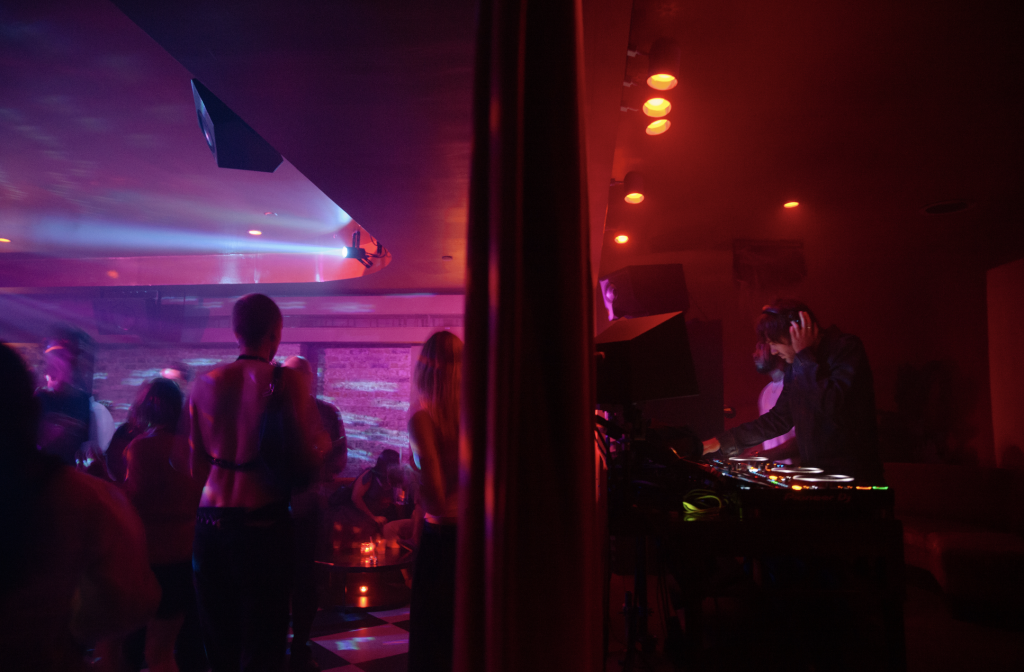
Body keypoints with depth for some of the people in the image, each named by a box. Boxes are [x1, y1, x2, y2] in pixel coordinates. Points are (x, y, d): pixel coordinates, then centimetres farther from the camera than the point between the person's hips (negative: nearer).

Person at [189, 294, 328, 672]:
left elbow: (197, 468, 8)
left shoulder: (205, 383, 4)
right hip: (264, 521, -4)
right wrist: (324, 442, 9)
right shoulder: (285, 381, -10)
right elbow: (308, 460, -11)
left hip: (211, 522, 5)